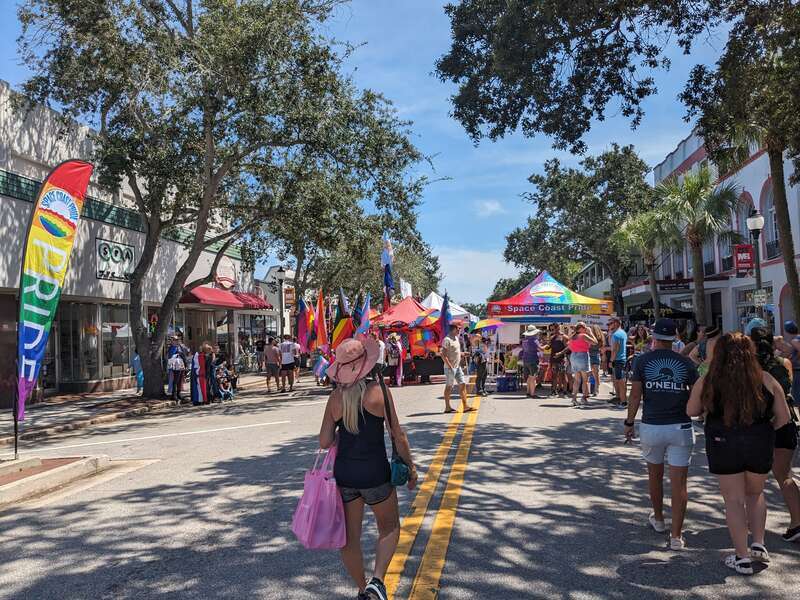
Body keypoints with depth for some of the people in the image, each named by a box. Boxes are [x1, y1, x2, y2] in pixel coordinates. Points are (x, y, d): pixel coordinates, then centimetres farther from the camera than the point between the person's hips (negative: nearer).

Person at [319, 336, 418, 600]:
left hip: (344, 474, 3)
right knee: (389, 528, 20)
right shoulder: (379, 390, -11)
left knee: (349, 536, 17)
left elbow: (324, 442, 0)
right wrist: (411, 467, 5)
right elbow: (398, 435, -7)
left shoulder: (335, 397, -2)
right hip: (375, 473, -3)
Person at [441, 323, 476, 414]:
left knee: (462, 384, 4)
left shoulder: (456, 338, 13)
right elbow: (443, 355, -20)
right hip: (450, 368, -9)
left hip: (458, 367, 9)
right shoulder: (447, 340, -16)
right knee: (449, 386, 1)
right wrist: (450, 366, -22)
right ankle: (447, 407, 10)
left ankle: (465, 406, 6)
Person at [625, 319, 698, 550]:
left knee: (654, 474, 21)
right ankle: (676, 536, 2)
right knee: (679, 482, 2)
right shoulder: (686, 363, -1)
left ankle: (658, 519, 38)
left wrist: (629, 423, 5)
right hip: (680, 427, 0)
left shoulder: (642, 361, -3)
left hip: (651, 427, 1)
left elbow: (635, 395, -5)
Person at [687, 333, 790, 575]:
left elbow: (691, 411, 4)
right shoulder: (767, 380, -1)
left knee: (734, 500, 9)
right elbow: (783, 417, 3)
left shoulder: (707, 382, -5)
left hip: (723, 446, -2)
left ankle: (742, 558, 13)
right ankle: (758, 544, 21)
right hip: (760, 446, 2)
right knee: (755, 494, 25)